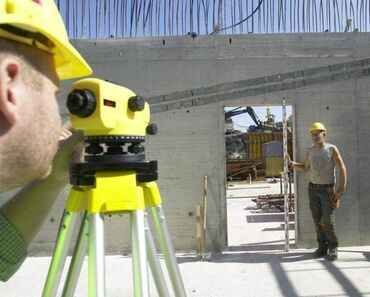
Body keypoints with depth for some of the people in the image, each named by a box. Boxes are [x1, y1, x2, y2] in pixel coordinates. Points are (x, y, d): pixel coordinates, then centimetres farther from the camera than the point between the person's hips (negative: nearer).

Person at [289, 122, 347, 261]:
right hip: (313, 188, 4)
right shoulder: (310, 150, 8)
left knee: (328, 220, -6)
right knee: (317, 219, 4)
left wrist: (341, 189, -15)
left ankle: (333, 248, 7)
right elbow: (305, 168, 16)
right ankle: (322, 246, 12)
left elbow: (342, 169, -8)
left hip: (327, 189, -4)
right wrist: (291, 163, 1)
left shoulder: (332, 149, -6)